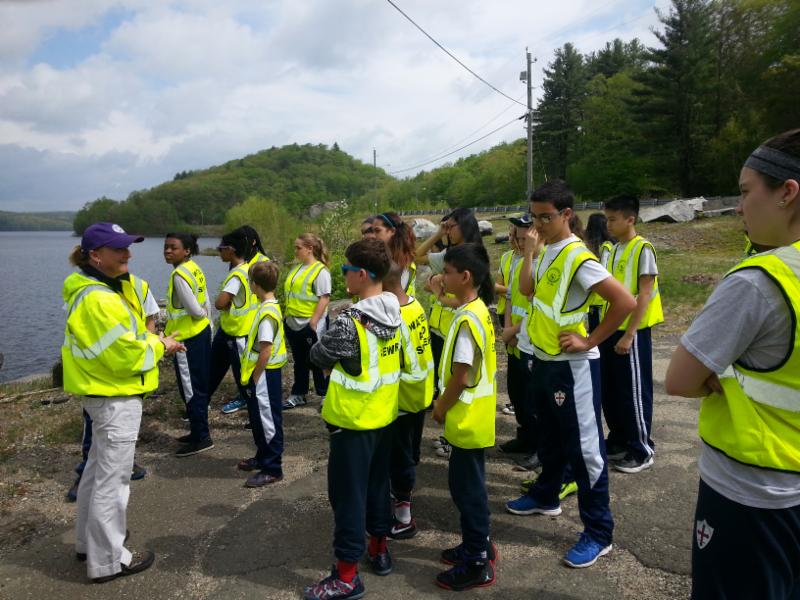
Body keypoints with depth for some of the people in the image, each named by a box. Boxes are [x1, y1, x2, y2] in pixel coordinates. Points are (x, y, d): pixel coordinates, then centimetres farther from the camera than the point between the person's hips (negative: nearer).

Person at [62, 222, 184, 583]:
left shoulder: (107, 288, 8)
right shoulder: (98, 299, -25)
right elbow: (125, 355, -26)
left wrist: (154, 341, 2)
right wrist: (159, 346, -10)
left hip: (105, 392, 11)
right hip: (116, 396, -11)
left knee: (98, 469, 23)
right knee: (112, 478, 1)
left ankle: (89, 541, 40)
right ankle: (107, 560, 15)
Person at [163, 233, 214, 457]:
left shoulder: (179, 275, -20)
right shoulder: (195, 269, 8)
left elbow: (194, 309, -23)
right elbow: (206, 304, 12)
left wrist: (202, 316, -2)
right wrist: (209, 325, 16)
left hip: (188, 338, -9)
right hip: (202, 332, 9)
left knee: (191, 389, 1)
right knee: (199, 386, 16)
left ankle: (201, 437, 9)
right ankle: (199, 432, 28)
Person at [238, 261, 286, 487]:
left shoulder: (267, 313, -23)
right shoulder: (270, 306, 7)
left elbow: (265, 352, -24)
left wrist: (255, 378, -15)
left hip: (264, 375, -10)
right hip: (264, 373, 10)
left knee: (267, 420, 2)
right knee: (258, 417, 22)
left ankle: (272, 469, 14)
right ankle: (263, 457, 38)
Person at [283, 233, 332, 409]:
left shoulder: (320, 271, -14)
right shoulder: (297, 268, 12)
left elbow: (324, 299, -19)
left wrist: (313, 322, -22)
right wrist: (287, 315, 15)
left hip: (311, 325, -8)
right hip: (293, 323, 8)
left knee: (316, 362, 5)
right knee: (299, 361, 17)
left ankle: (325, 395, 20)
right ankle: (298, 395, 28)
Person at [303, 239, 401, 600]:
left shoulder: (350, 323, -25)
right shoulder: (395, 315, -1)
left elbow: (318, 355, -10)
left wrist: (334, 363, 8)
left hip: (354, 422, -7)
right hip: (384, 416, 8)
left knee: (348, 493, 4)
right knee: (378, 482, 21)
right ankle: (379, 550, 36)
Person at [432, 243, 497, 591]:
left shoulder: (467, 318, -23)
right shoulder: (477, 310, 7)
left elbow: (461, 375, -23)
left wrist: (441, 407, -8)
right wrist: (446, 402, 16)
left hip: (467, 418, -10)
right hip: (472, 415, 10)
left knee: (466, 487, 2)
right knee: (468, 484, 20)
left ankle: (476, 564, 16)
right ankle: (477, 546, 34)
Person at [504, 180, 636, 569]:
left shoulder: (578, 257, -20)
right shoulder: (547, 252, 7)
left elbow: (625, 302, -24)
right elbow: (527, 289, 13)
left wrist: (590, 341, -19)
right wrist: (529, 249, 3)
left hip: (571, 366, -9)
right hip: (543, 360, 9)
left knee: (583, 447, 1)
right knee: (549, 438, 24)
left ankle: (598, 533, 14)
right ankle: (546, 497, 43)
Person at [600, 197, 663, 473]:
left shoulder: (643, 249, -12)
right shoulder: (614, 250, 11)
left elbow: (644, 294, -16)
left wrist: (628, 334, -19)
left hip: (633, 332, -7)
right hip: (611, 329, 7)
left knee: (634, 391, 2)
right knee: (610, 390, 13)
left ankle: (642, 450, 17)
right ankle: (619, 441, 29)